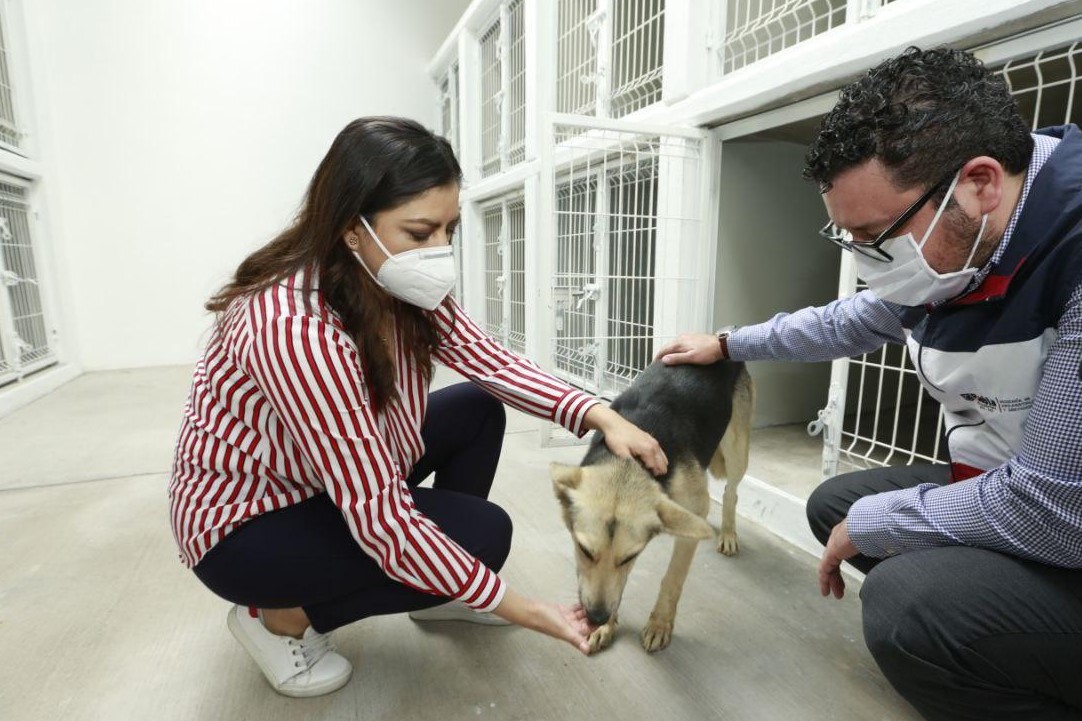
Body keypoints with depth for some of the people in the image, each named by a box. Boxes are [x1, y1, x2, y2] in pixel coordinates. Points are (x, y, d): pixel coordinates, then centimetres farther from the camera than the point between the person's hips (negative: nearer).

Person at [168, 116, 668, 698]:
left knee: (479, 410, -1)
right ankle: (279, 619, 1)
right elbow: (382, 520, -35)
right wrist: (524, 612, -28)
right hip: (243, 522, -7)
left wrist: (601, 417, -24)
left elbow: (488, 361, -11)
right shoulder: (297, 329, -37)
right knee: (482, 531, -18)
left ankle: (439, 593, 14)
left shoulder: (393, 282, -12)